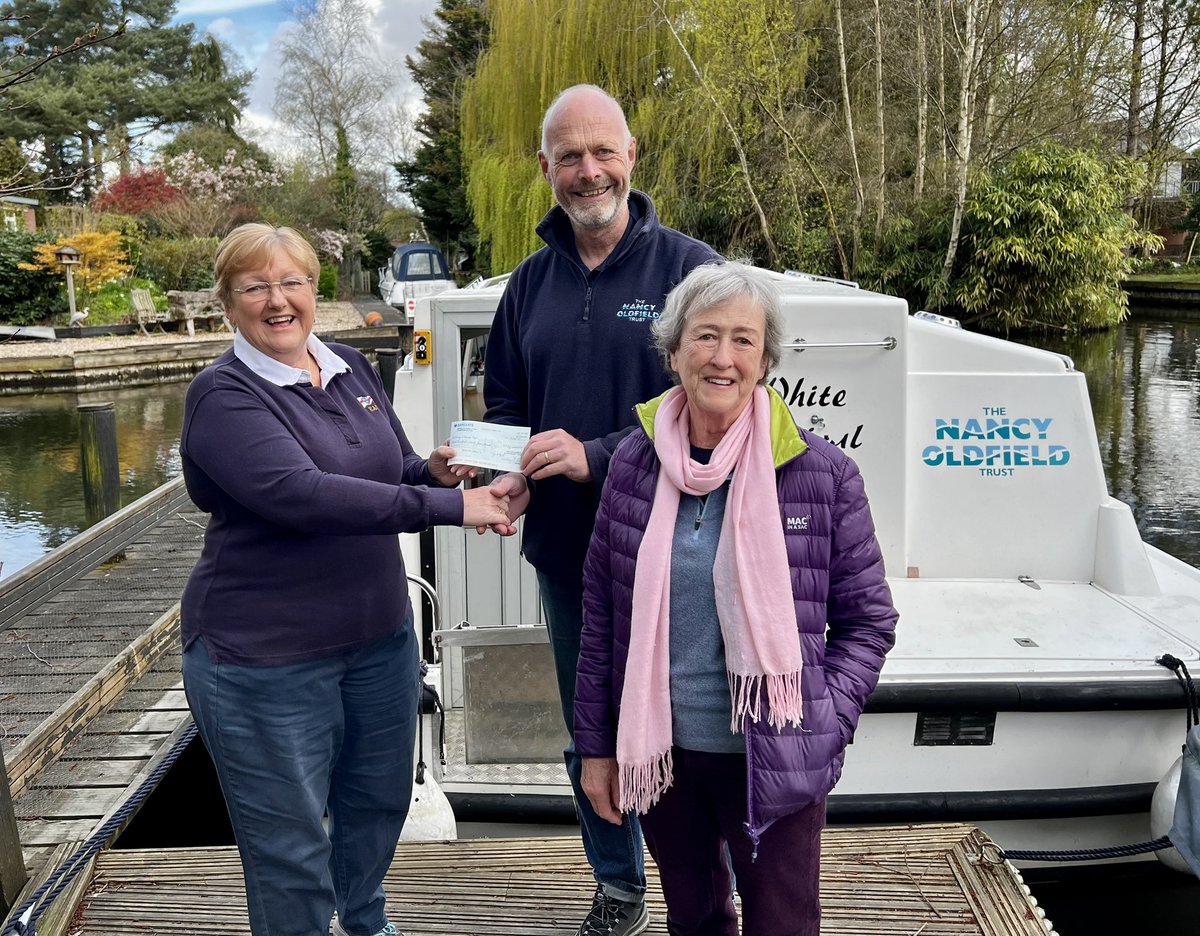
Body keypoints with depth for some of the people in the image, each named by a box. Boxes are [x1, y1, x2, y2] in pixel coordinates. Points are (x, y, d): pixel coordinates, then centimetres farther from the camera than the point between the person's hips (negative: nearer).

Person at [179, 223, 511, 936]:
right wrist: (449, 506, -33)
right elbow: (300, 495, -31)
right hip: (267, 656, -7)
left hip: (380, 632, 7)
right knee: (291, 847, 9)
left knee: (381, 800, 24)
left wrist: (435, 469, -11)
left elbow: (392, 474, 13)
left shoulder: (352, 368, 5)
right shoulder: (223, 396, -16)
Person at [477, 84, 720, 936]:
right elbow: (505, 404, 13)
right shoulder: (531, 282, 8)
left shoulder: (686, 266, -8)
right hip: (564, 552, 5)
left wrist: (597, 455, -23)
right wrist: (509, 475, -8)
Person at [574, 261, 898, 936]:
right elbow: (601, 614, 3)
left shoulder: (823, 474, -12)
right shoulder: (634, 464, -4)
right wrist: (596, 744, 5)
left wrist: (825, 723, -13)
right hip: (660, 751, 3)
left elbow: (868, 620, -2)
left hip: (775, 761, -3)